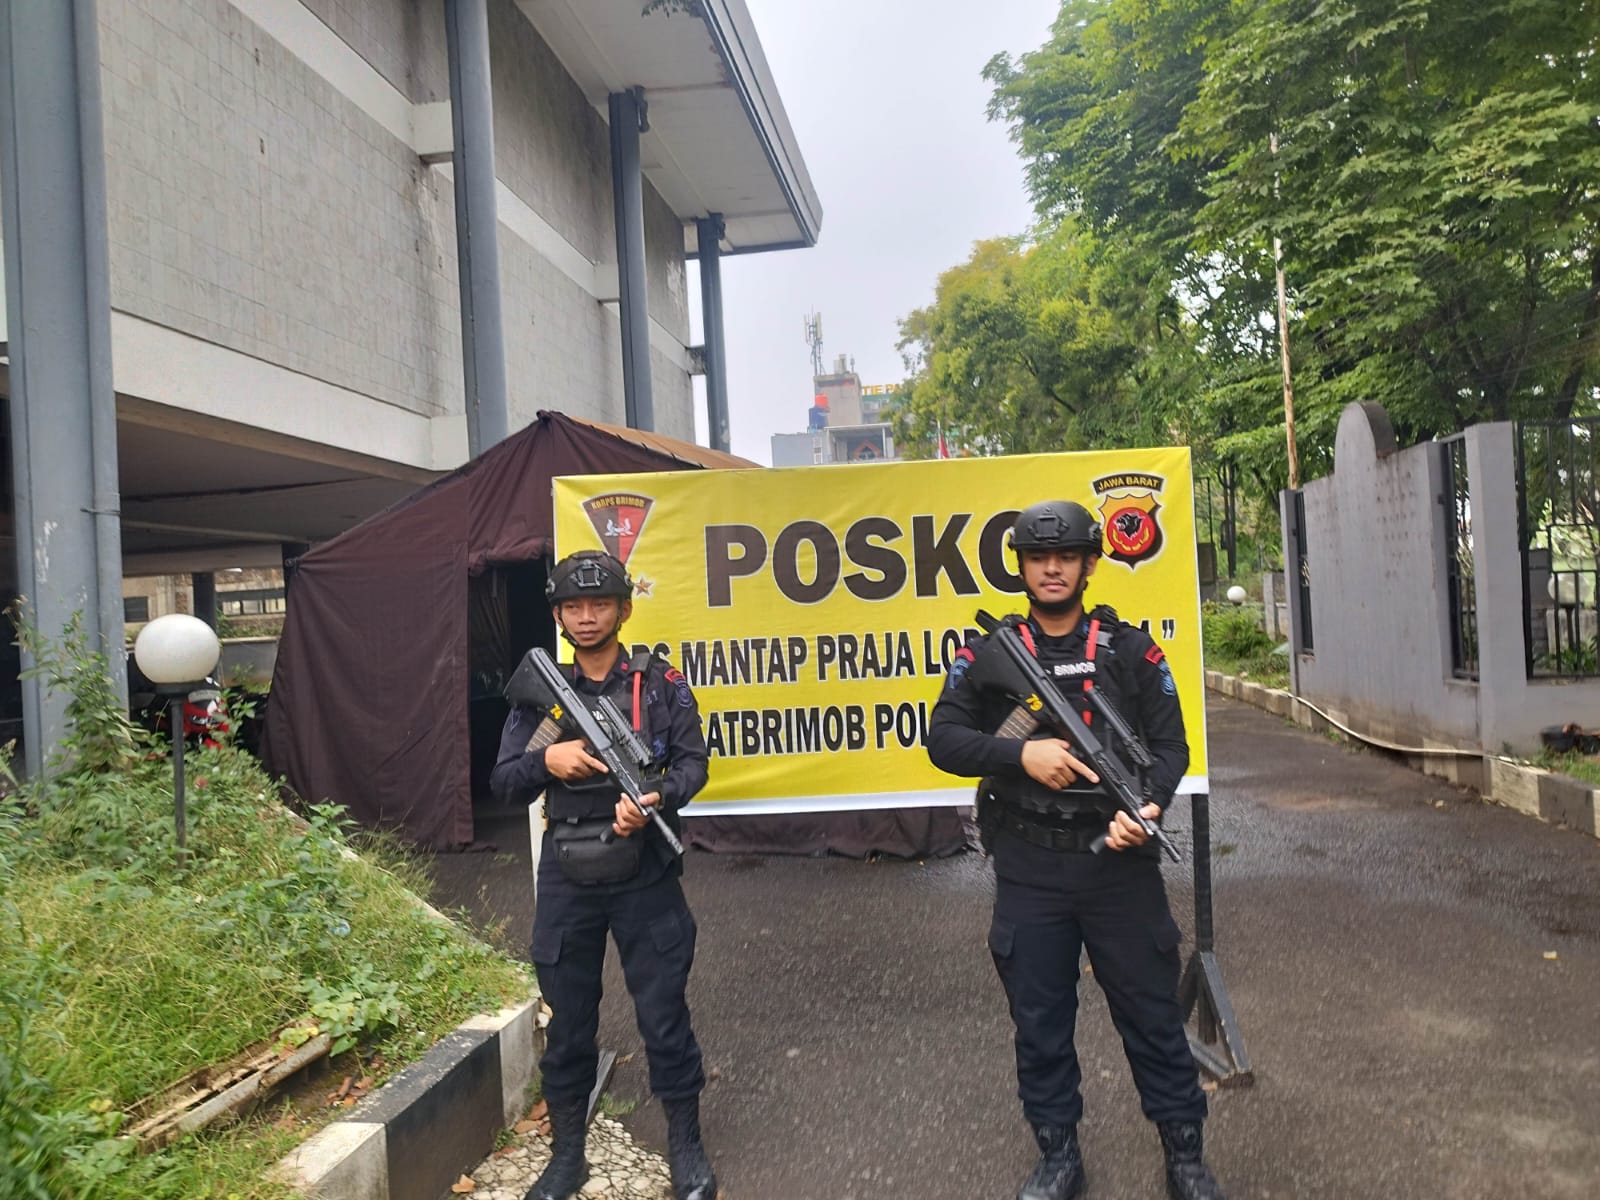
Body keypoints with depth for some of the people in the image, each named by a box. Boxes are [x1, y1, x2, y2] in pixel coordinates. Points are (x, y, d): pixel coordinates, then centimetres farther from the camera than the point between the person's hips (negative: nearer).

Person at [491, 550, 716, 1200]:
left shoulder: (660, 684, 0)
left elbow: (692, 762, -4)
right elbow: (503, 782, 5)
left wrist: (656, 798, -24)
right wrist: (547, 760, -15)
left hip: (646, 878, -2)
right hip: (565, 884, 2)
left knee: (664, 1014, 5)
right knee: (567, 1023, 13)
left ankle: (686, 1147, 23)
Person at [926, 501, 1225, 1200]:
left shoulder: (1132, 651, 2)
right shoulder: (987, 655, 1)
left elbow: (1170, 743, 1)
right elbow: (942, 740, -5)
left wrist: (1149, 805, -19)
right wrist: (1022, 754, -20)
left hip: (1120, 862, 0)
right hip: (1027, 870, 1)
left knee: (1151, 1011, 10)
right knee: (1039, 1020, 12)